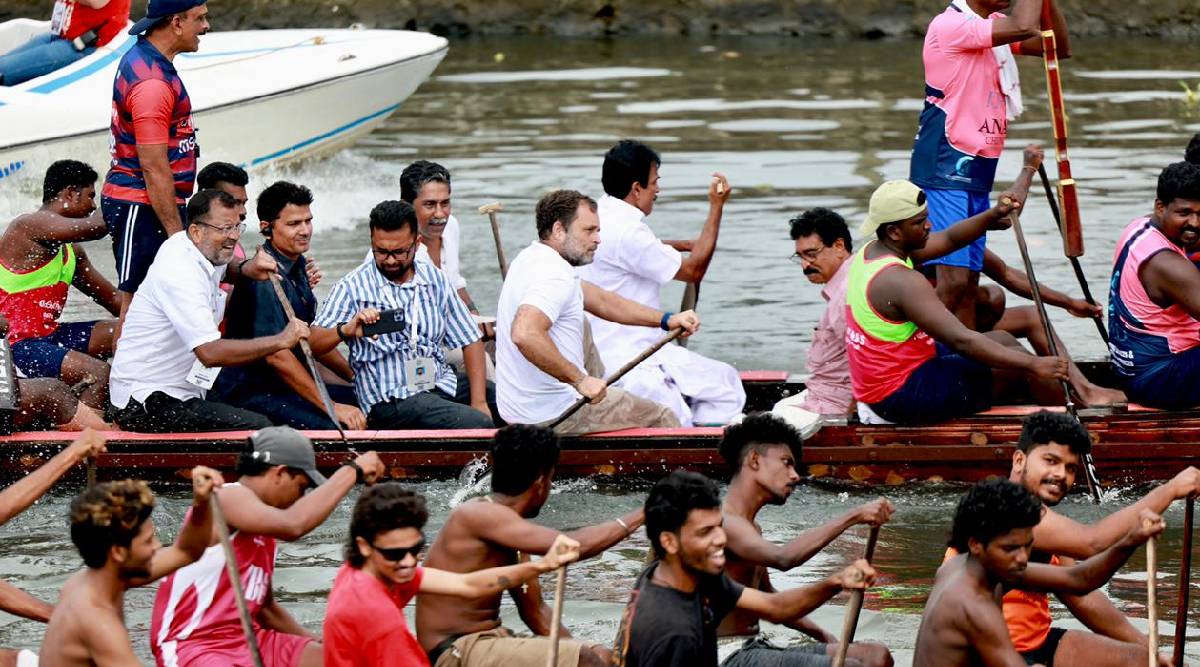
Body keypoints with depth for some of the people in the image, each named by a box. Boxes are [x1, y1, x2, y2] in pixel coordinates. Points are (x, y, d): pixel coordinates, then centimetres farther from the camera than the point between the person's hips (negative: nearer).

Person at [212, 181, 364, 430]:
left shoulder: (298, 265, 12)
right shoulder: (264, 278, -19)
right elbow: (275, 355, -24)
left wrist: (354, 375, 15)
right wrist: (331, 406, -25)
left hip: (290, 383, 10)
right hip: (250, 392, -10)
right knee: (334, 428, -29)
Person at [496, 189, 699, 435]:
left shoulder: (533, 258, 12)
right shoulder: (554, 276, -22)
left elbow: (601, 301, 19)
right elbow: (525, 334, -39)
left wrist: (666, 320, 14)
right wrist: (580, 380, -31)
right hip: (551, 415, -10)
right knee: (662, 419, 3)